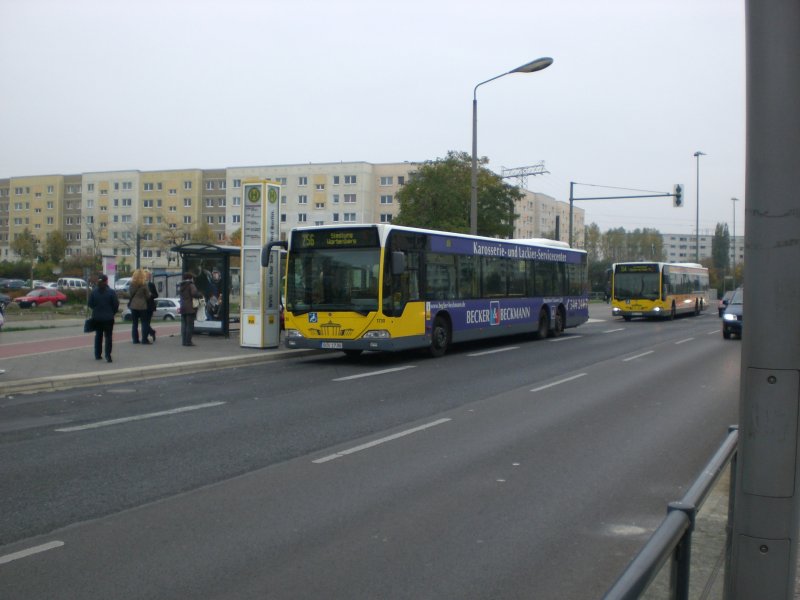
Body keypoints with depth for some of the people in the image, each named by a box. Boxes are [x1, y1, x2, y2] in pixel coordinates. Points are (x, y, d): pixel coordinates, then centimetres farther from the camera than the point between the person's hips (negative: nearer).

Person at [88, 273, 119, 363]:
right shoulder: (111, 292, -12)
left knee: (98, 336, 16)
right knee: (108, 336, 1)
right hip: (108, 318, -3)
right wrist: (113, 313, 8)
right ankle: (107, 355, -8)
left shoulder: (93, 292, -4)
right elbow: (116, 304, -9)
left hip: (97, 317, 3)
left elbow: (90, 304, -1)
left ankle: (97, 354, 20)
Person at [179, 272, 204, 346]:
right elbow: (194, 293, -22)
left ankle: (184, 341, 11)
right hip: (190, 309, -7)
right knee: (190, 325, -5)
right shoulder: (191, 285, -9)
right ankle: (188, 341, -7)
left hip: (183, 308, 7)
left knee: (184, 325, 10)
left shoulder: (182, 286, 15)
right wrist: (200, 294, -3)